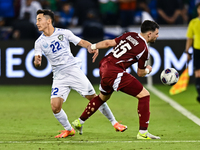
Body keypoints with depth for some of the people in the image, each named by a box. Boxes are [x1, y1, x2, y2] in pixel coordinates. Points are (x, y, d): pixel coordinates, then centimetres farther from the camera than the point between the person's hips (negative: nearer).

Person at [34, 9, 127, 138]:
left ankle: (114, 122, 14)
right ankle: (69, 130, 11)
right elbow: (37, 60, -6)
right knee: (55, 107, -13)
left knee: (94, 98, -2)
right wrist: (37, 62, -31)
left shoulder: (64, 33, -2)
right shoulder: (39, 42, 2)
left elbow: (82, 42, 0)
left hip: (74, 71, -2)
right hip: (59, 77, 2)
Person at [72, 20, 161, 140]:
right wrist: (147, 70, 22)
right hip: (115, 72, -9)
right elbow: (140, 73, 1)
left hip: (104, 67, 9)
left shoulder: (130, 35, 8)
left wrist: (94, 46, 24)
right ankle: (143, 132, -7)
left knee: (103, 97, 33)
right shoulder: (144, 49, -9)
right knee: (144, 95, -5)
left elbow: (109, 43, 12)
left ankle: (79, 122, 45)